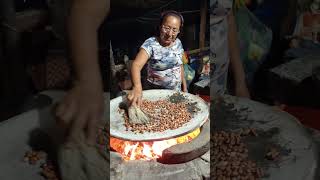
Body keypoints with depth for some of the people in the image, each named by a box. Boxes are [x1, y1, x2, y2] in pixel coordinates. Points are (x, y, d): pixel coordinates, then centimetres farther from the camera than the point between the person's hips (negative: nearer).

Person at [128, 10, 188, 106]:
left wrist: (184, 85, 11)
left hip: (176, 91, 5)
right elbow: (136, 65, -36)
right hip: (155, 92, -5)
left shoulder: (178, 43, -3)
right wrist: (137, 87, -54)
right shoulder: (150, 44, -21)